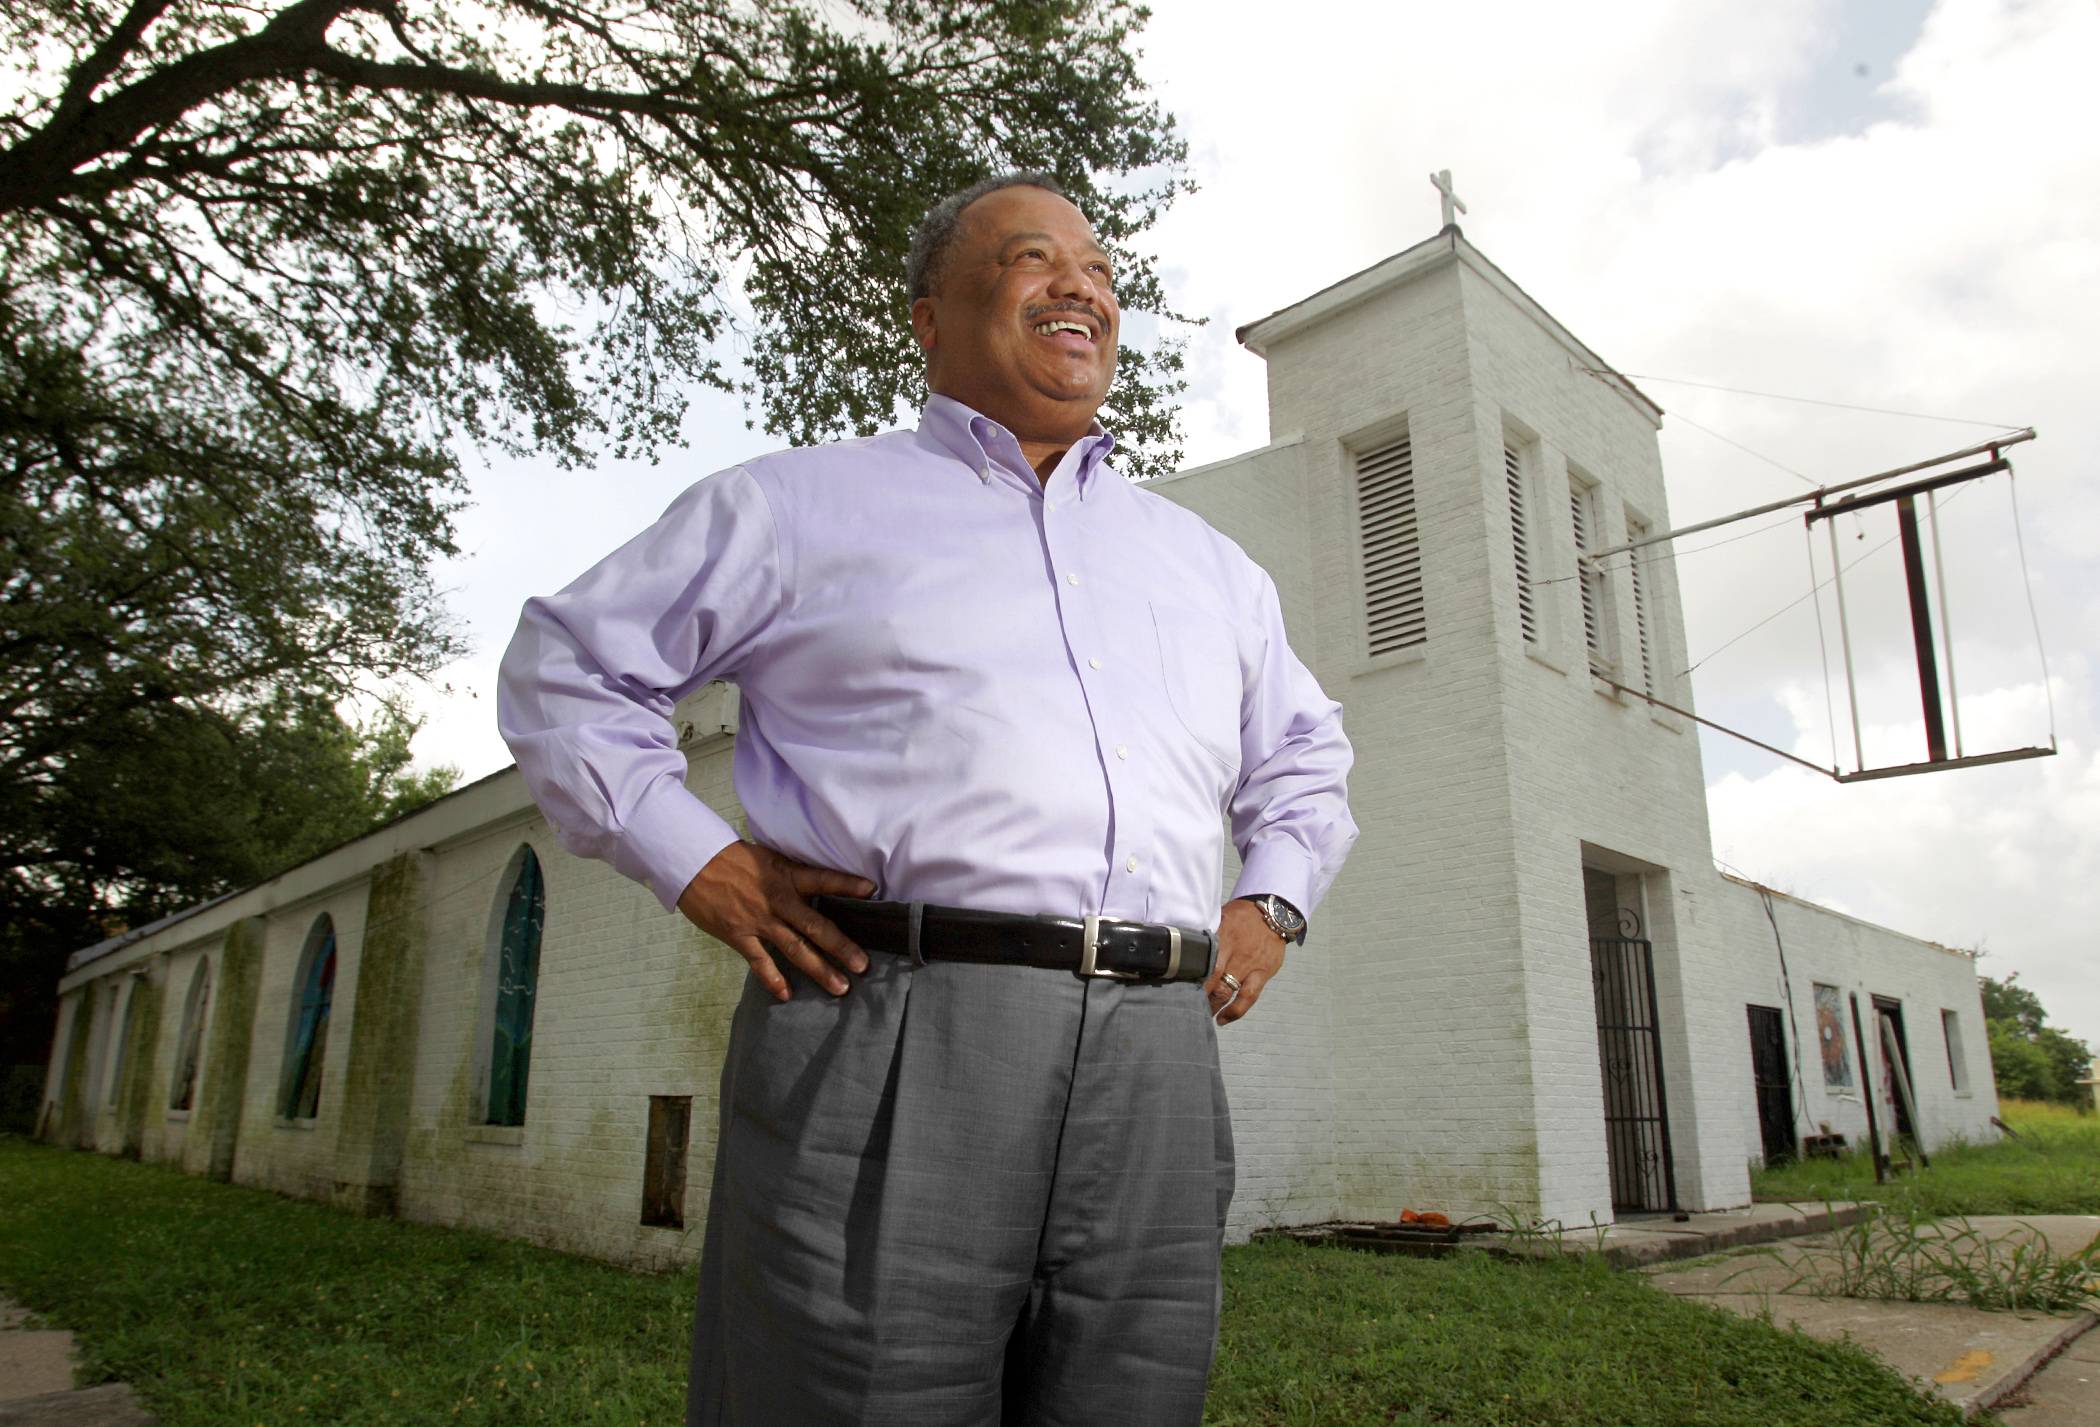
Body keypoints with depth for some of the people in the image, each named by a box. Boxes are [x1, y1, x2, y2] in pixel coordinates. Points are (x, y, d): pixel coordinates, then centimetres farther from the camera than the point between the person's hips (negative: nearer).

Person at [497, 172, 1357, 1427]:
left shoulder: (1213, 563, 24)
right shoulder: (800, 505, 11)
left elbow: (1305, 756, 36)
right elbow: (569, 666, 14)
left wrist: (1274, 903, 17)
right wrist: (693, 860, 0)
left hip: (1159, 1067, 5)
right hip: (891, 1047, -4)